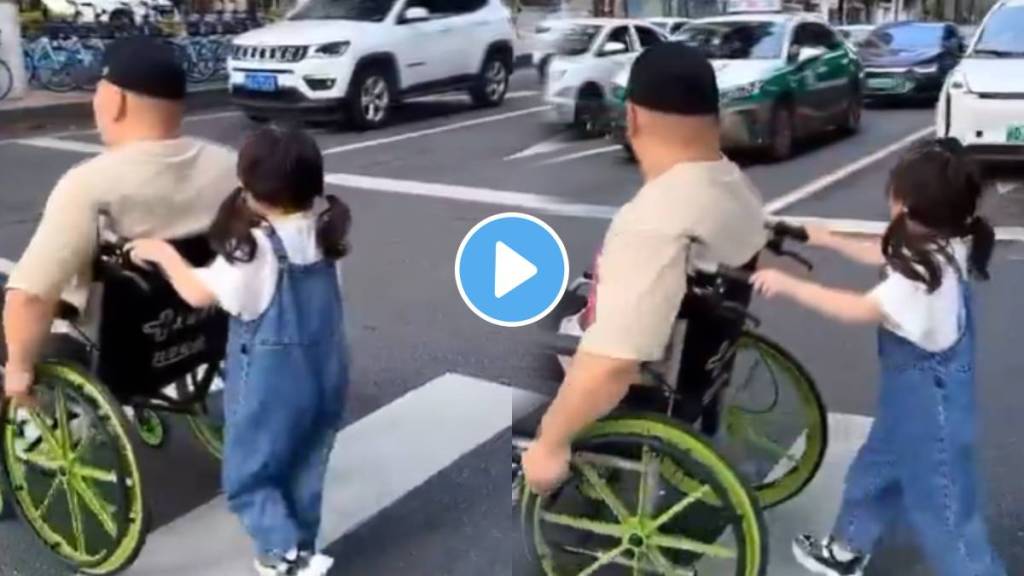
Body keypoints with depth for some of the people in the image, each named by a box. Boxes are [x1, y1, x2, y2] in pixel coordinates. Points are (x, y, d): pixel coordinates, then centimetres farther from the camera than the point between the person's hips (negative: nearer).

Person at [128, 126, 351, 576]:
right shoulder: (326, 230, -4)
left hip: (271, 383, -7)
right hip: (326, 373, 7)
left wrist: (161, 253, -4)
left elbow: (198, 293, -19)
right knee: (305, 473, 22)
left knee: (246, 479, 10)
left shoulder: (256, 248, -24)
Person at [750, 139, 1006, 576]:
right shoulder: (943, 245, -2)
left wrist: (788, 285, -31)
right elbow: (883, 255, 14)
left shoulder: (926, 271, -31)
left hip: (927, 396, -10)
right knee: (876, 471, 27)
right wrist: (826, 240, 17)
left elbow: (860, 310, -35)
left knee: (941, 501, 2)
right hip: (915, 387, 10)